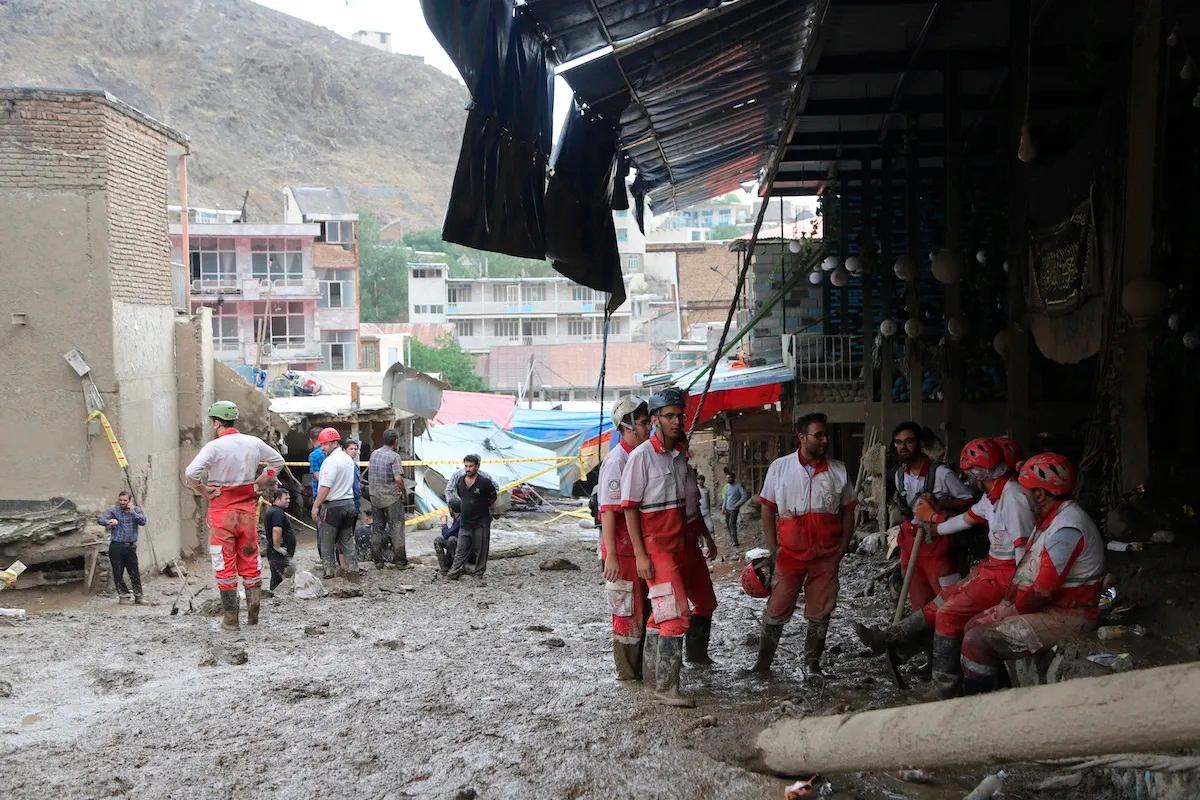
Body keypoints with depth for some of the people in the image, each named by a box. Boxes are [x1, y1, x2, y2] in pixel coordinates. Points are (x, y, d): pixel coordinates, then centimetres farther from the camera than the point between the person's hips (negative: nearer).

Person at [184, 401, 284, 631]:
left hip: (222, 510, -4)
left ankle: (230, 619, 8)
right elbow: (277, 461, 17)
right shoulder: (254, 443, 2)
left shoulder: (214, 447, -15)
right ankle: (253, 613, 17)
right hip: (248, 508, 4)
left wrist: (204, 491, -10)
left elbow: (191, 473, -25)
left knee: (225, 565, 4)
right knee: (250, 561, 13)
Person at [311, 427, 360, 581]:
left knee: (327, 541, 4)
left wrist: (316, 505, -14)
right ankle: (352, 570, 12)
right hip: (349, 502, 8)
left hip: (332, 505, -8)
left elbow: (325, 486, -20)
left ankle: (330, 569, 8)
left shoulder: (331, 460, -16)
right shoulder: (348, 459, 13)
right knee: (347, 540, 12)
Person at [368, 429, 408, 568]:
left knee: (377, 527, 12)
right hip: (391, 496, -6)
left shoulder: (374, 453, 5)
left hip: (375, 495, 6)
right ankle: (399, 559, 5)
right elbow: (398, 479, -22)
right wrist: (404, 491, -6)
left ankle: (377, 560, 14)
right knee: (396, 526, 3)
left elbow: (369, 469, 13)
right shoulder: (394, 456, -15)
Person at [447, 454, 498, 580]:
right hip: (465, 522, 4)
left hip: (481, 523, -4)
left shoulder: (485, 482, -12)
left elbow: (493, 498, 2)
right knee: (461, 550, 7)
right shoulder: (460, 482, 3)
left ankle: (478, 574, 14)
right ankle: (454, 573, 9)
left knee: (481, 550, 4)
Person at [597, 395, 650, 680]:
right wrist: (611, 556, -23)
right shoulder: (616, 460, -16)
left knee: (643, 609, 16)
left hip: (641, 548, 8)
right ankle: (628, 672, 13)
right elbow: (608, 511, -20)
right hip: (622, 552, -8)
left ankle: (640, 667, 28)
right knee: (628, 612, 1)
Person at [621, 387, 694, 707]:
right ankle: (666, 687, -5)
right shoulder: (641, 456, -12)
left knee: (662, 611, 15)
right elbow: (629, 507, -12)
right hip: (654, 547, -7)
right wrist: (640, 554, -16)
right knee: (676, 613, -11)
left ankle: (650, 667, 28)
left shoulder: (681, 454, 9)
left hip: (676, 545, 7)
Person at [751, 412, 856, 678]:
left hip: (826, 557, 2)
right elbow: (767, 509, 2)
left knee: (820, 613, 7)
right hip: (789, 554, -1)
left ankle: (812, 664, 22)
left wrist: (840, 551, 0)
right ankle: (763, 662, 12)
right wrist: (773, 550, -4)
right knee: (776, 610, 1)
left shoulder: (838, 471, 3)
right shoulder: (779, 468, -1)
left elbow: (848, 512, 8)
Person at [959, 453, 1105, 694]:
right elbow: (1026, 565, 15)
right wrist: (1008, 600, 3)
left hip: (1066, 615, -11)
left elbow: (1044, 590, -24)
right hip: (1045, 605, 11)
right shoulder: (1049, 518, 12)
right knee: (974, 626, 10)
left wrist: (1013, 609, -10)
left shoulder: (1067, 528, -23)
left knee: (977, 641, -21)